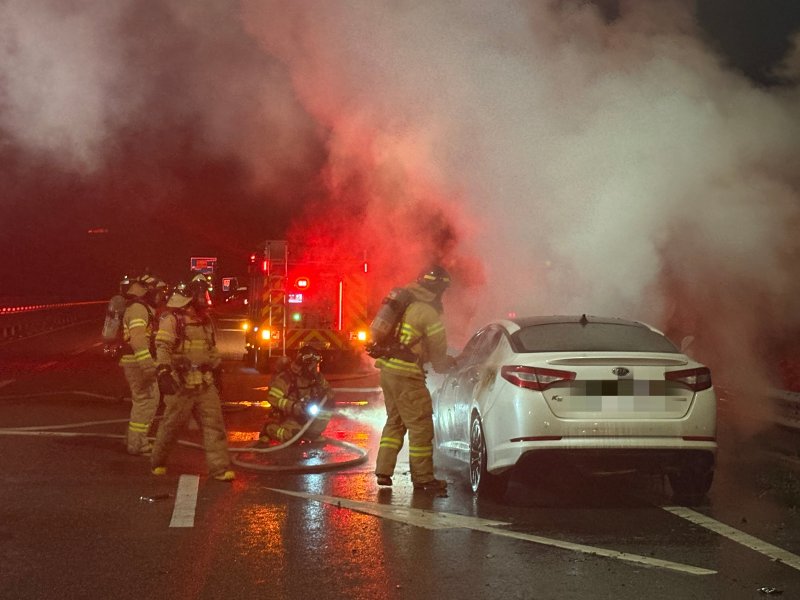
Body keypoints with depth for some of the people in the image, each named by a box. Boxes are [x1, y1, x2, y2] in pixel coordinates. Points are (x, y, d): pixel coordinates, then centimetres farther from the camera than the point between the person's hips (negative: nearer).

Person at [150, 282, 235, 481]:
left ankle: (220, 467, -2)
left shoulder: (205, 320, 16)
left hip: (205, 384, 6)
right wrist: (163, 371, -30)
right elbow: (162, 347, -17)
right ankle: (158, 462, 23)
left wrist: (217, 372, 29)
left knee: (214, 424, -1)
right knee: (171, 425, 4)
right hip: (181, 384, -6)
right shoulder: (172, 319, -8)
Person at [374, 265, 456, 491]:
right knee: (420, 426, 1)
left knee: (395, 422, 19)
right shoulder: (429, 313, -12)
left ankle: (383, 470, 17)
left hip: (387, 369, 8)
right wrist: (445, 364, 21)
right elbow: (438, 351, -3)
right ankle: (422, 477, 6)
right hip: (406, 374, -8)